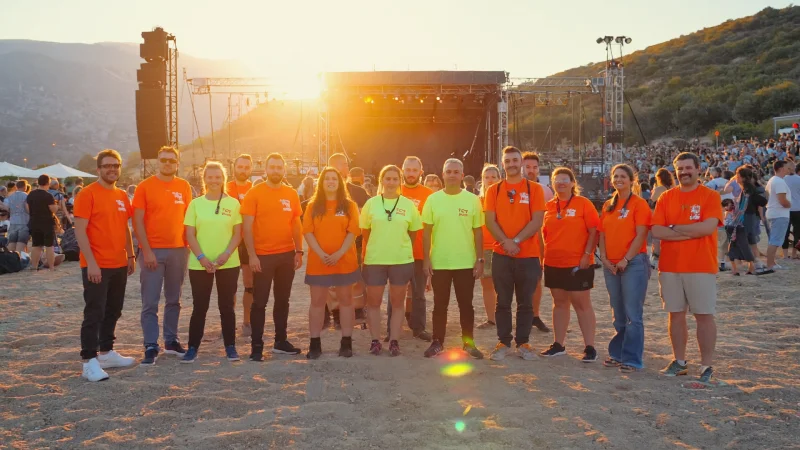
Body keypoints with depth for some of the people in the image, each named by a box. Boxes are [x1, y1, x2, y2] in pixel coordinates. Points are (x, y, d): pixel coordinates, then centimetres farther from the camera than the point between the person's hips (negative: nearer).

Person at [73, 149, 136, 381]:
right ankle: (89, 362, 2)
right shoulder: (88, 194, -10)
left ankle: (106, 353, 26)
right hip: (96, 266, -7)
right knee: (94, 314, -4)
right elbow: (80, 230, -14)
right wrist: (91, 262, -19)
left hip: (119, 265, 7)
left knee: (113, 311, 14)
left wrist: (130, 255, 14)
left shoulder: (122, 196, 12)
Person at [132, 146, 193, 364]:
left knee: (173, 300, 12)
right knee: (150, 302, 0)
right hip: (153, 251, -3)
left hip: (178, 250, 3)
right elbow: (138, 221, -6)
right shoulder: (145, 186, -3)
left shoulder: (184, 187, 6)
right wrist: (146, 251, -12)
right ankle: (151, 346, 7)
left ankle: (171, 340, 24)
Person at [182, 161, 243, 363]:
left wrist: (226, 254, -14)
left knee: (227, 306, 6)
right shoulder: (195, 204, 3)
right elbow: (190, 235, 0)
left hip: (228, 263, 0)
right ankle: (193, 348, 13)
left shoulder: (233, 203, 3)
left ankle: (230, 347, 15)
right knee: (199, 307, 4)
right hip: (200, 264, 0)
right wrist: (201, 257, -13)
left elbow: (237, 234, 1)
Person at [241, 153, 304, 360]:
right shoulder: (254, 193, -5)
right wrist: (252, 255, -13)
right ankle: (256, 345, 9)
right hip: (263, 256, -4)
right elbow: (247, 226, -8)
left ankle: (281, 341, 23)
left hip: (287, 255, 4)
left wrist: (299, 251, 6)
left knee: (283, 300, 12)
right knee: (260, 302, 2)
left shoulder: (291, 194, 6)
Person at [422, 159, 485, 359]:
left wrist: (480, 259, -1)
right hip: (439, 263, 0)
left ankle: (468, 342, 20)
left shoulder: (473, 199, 1)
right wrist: (426, 259, -3)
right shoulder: (433, 199, 1)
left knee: (466, 304, 8)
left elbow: (478, 232, 3)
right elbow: (427, 232, 2)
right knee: (440, 305, 9)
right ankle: (438, 342, 21)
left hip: (466, 263, 0)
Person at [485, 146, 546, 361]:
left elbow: (537, 221, -6)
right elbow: (490, 221, -2)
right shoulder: (494, 190, 6)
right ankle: (503, 342, 16)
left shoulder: (534, 189, 2)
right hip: (501, 255, 1)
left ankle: (523, 343, 18)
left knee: (525, 302, 7)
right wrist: (506, 242, -15)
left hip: (528, 255, -1)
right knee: (503, 302, 7)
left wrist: (516, 241, -15)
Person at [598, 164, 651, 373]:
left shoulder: (639, 203, -5)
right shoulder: (608, 205, 13)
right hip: (611, 265, 6)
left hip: (633, 263, -6)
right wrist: (604, 258, -1)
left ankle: (632, 359, 3)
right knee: (618, 314, 14)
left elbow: (641, 234, -12)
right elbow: (602, 234, 12)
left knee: (633, 314, -4)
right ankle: (618, 354, 24)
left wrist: (626, 259, -16)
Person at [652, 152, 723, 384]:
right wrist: (691, 232, -13)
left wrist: (674, 228, -9)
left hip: (701, 268, -3)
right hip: (670, 267, 4)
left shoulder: (711, 196, -3)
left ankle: (706, 366, 12)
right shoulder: (666, 197, 6)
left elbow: (708, 227, -18)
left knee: (704, 315, 2)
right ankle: (679, 361, 23)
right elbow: (656, 231, -5)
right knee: (676, 314, 10)